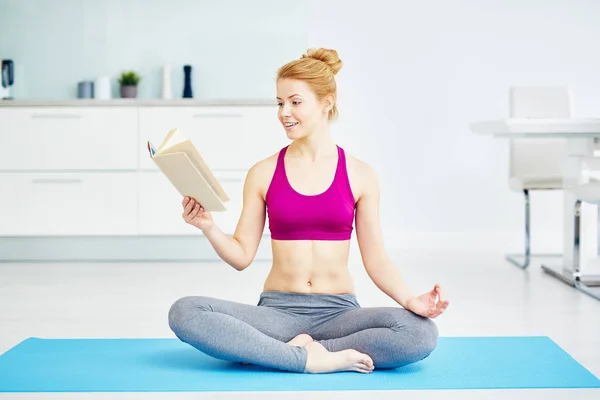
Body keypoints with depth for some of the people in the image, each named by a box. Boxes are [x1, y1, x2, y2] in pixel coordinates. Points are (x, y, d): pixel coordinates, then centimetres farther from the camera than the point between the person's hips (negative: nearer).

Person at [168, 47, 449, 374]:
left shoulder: (359, 175, 3)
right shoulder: (263, 173, 4)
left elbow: (375, 259, 2)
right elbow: (241, 256, 5)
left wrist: (412, 301, -15)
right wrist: (208, 227, -14)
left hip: (339, 312, 0)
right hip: (277, 310, 0)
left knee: (421, 333, -31)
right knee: (184, 312, -27)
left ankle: (291, 350, -18)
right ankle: (312, 359, -23)